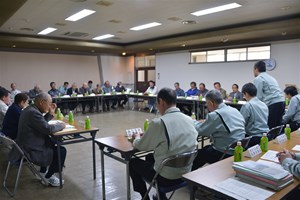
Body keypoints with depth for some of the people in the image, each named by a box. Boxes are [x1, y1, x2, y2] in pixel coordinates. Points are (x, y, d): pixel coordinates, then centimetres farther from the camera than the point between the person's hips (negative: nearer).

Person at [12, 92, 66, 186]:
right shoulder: (33, 113, -25)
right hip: (30, 152, -11)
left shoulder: (30, 109, 9)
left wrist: (51, 113, 7)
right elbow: (48, 129, -28)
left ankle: (43, 172, 33)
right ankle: (48, 177, 11)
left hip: (25, 147, 11)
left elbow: (42, 123, 17)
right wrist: (61, 125, -10)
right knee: (61, 151, -6)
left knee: (51, 143, 29)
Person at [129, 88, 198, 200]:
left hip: (166, 178, -6)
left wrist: (137, 138, 16)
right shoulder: (189, 120, -4)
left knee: (132, 163, 17)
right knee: (150, 157, 29)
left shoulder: (158, 123, -22)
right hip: (185, 174, 6)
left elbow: (141, 146, -6)